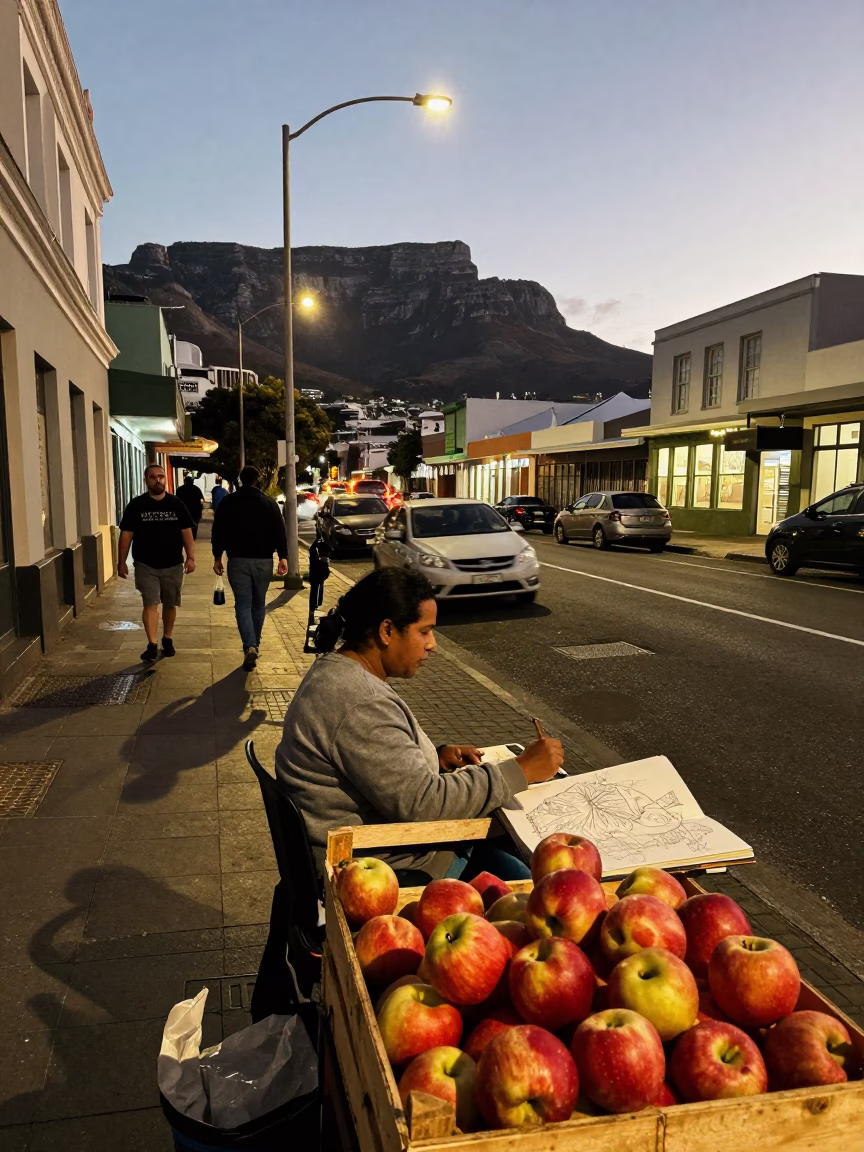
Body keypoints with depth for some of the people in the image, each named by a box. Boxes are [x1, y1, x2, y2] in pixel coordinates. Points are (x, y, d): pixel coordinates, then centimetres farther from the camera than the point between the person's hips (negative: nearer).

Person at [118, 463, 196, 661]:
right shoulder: (136, 505, -2)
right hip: (146, 565, -2)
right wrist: (121, 562, -2)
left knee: (170, 605, 12)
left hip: (173, 565, 2)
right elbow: (126, 535, 0)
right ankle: (152, 644, -7)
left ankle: (167, 640, 28)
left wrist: (191, 557, -5)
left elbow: (186, 532, 4)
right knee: (150, 604, -8)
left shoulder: (176, 504, 2)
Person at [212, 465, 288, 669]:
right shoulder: (269, 503, 0)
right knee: (259, 603, 15)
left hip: (238, 560, -1)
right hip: (263, 560, 1)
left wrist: (217, 557, 10)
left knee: (243, 604, -1)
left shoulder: (227, 502, 1)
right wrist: (283, 557, -3)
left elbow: (218, 532, 3)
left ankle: (250, 646, -18)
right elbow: (279, 533, -5)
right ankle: (254, 644, 26)